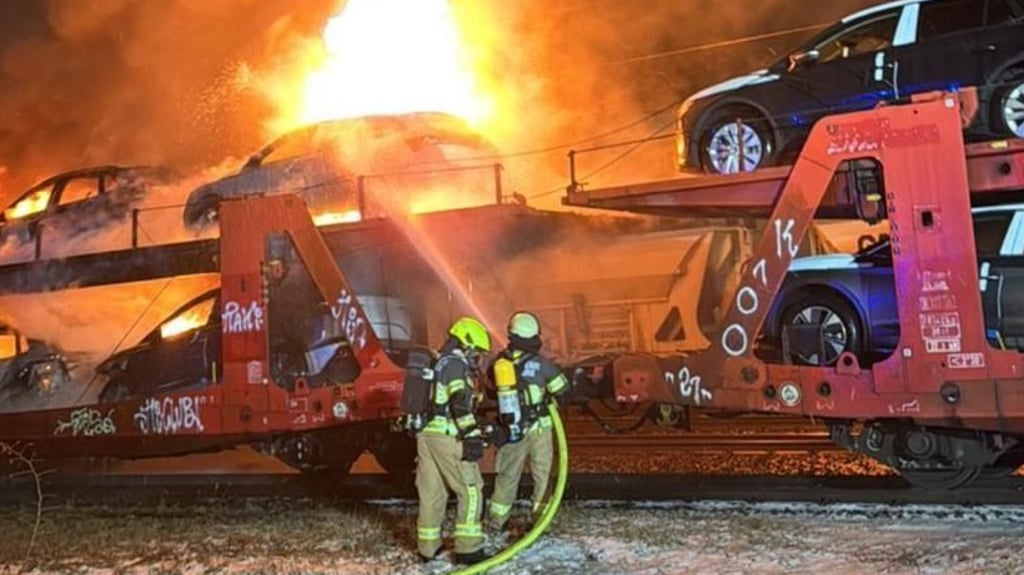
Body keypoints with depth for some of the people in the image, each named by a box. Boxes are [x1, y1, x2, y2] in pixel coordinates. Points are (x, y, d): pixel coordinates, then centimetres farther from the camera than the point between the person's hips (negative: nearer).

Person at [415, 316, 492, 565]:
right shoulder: (456, 364, -9)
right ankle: (468, 548, -3)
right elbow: (461, 405, -20)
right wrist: (473, 436, -24)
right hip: (448, 437, -9)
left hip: (425, 433, 9)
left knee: (431, 491, 14)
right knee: (470, 490, -2)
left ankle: (428, 547, 20)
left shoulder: (434, 363, 19)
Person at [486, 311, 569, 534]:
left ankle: (495, 521, 21)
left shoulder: (499, 363, -6)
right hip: (539, 429, -3)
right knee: (542, 474, 10)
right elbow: (562, 390, -6)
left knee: (506, 476, 15)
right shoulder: (541, 364, -15)